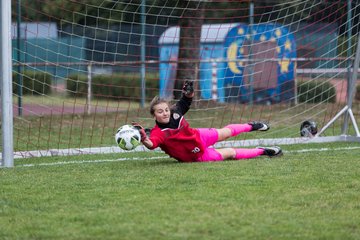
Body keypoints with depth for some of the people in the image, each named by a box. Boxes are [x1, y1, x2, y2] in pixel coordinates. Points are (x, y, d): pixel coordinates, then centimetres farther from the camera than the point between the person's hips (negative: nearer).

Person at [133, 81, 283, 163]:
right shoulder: (158, 133, -36)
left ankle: (251, 126, 59)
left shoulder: (175, 113, -20)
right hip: (197, 155, -6)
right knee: (231, 153, 1)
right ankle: (262, 151, 23)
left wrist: (189, 93, -21)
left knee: (226, 132, 28)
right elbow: (152, 143, -57)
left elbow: (184, 103, 0)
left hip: (198, 137, 6)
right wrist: (144, 139, -79)